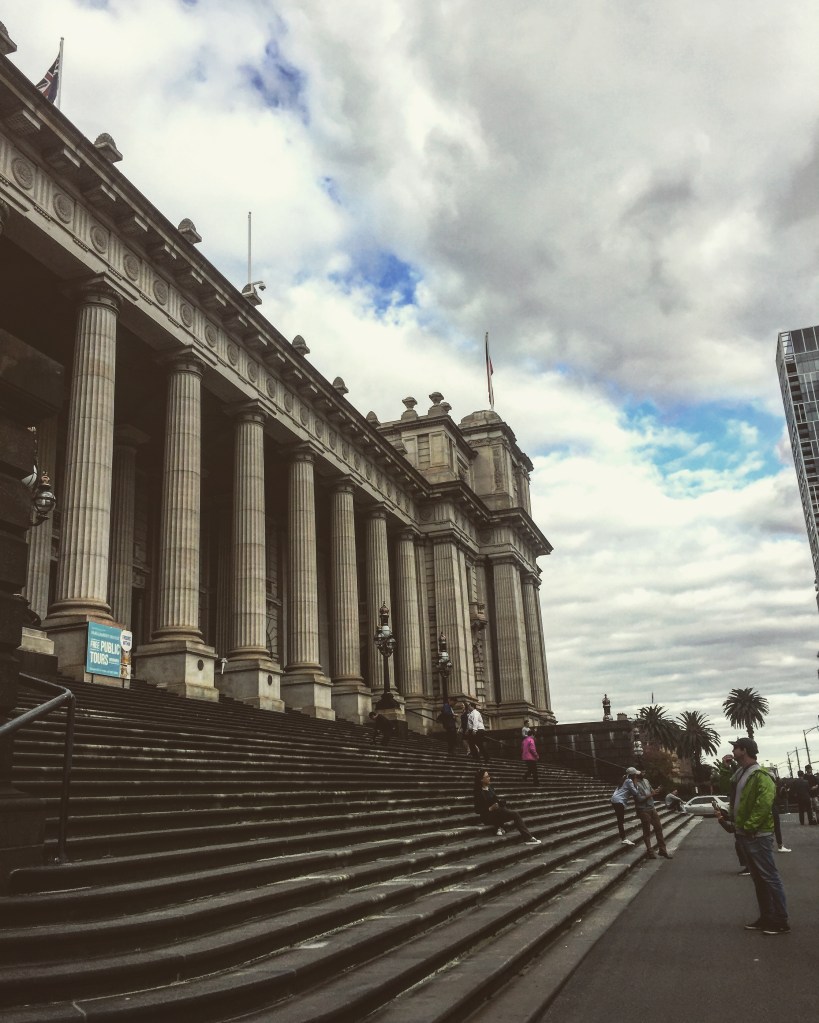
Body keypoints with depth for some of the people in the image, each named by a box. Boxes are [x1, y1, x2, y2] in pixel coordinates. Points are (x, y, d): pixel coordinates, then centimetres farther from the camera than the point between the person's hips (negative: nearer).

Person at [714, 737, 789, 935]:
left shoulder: (760, 776, -15)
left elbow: (763, 805, -23)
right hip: (745, 835, 9)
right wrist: (730, 819, 10)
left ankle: (781, 922, 4)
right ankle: (766, 917, 22)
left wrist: (747, 826, -21)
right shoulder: (740, 774, 14)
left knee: (769, 877, -3)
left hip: (758, 835, -9)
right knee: (758, 878, 15)